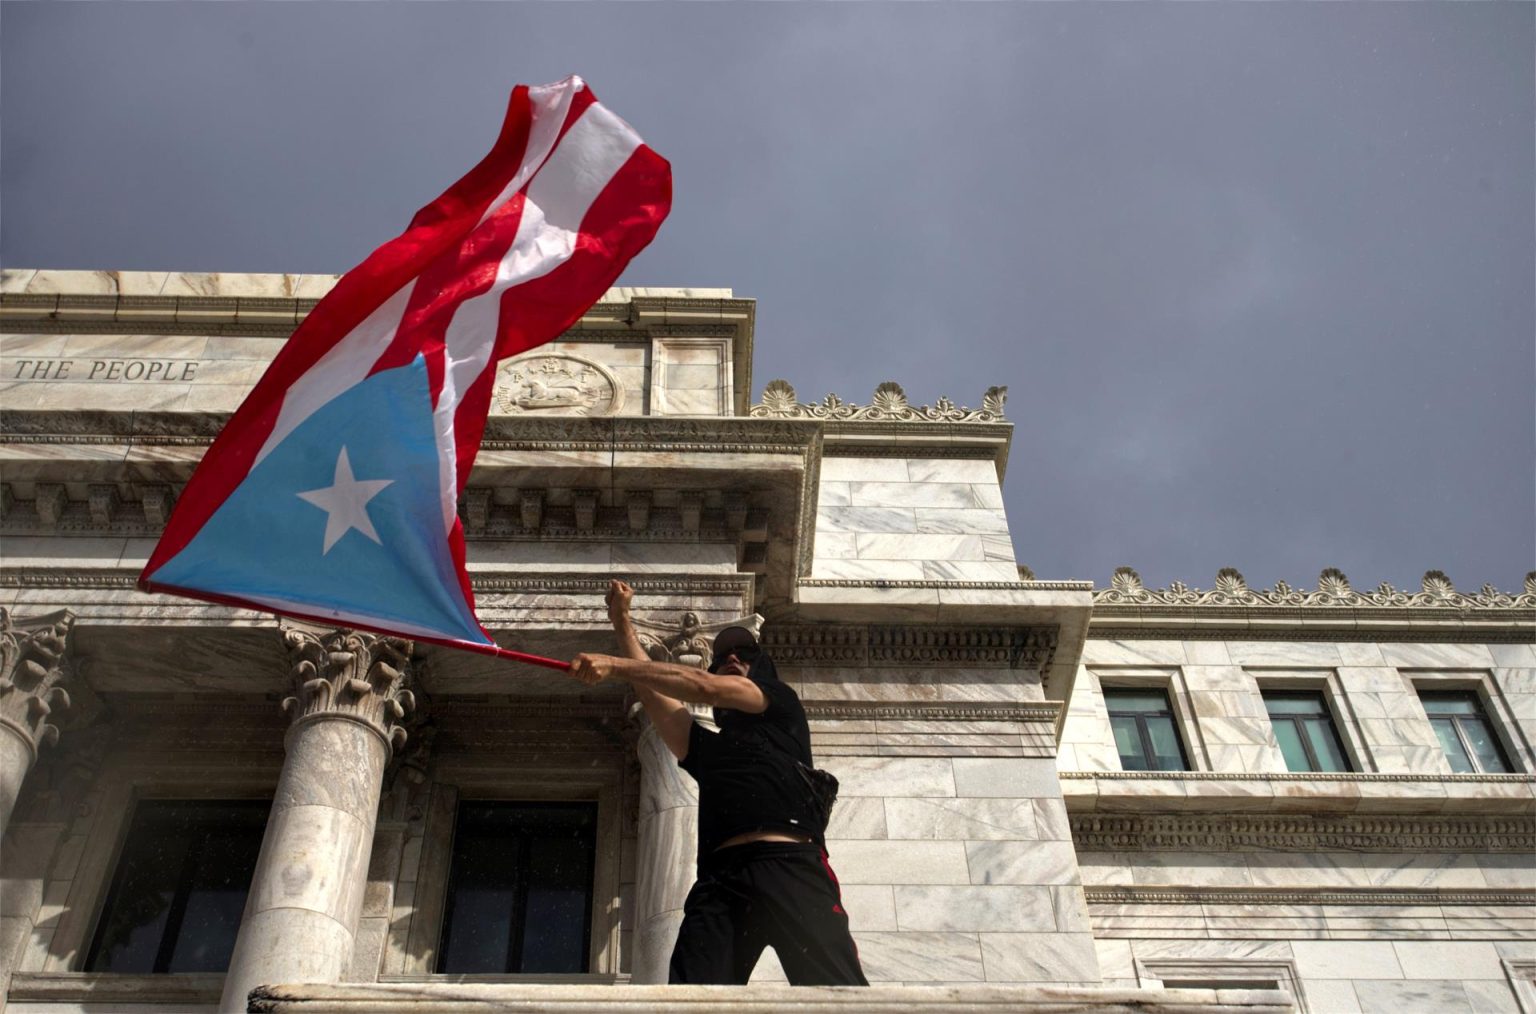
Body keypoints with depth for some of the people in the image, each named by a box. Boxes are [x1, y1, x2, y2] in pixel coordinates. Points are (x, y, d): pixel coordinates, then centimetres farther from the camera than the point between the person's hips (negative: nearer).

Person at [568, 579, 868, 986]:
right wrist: (622, 624, 32)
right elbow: (652, 690, 33)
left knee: (838, 992, -23)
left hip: (789, 866, -4)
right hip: (719, 879, 4)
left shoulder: (781, 705, 24)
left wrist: (615, 666, 5)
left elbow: (704, 688, 10)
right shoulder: (706, 747, 37)